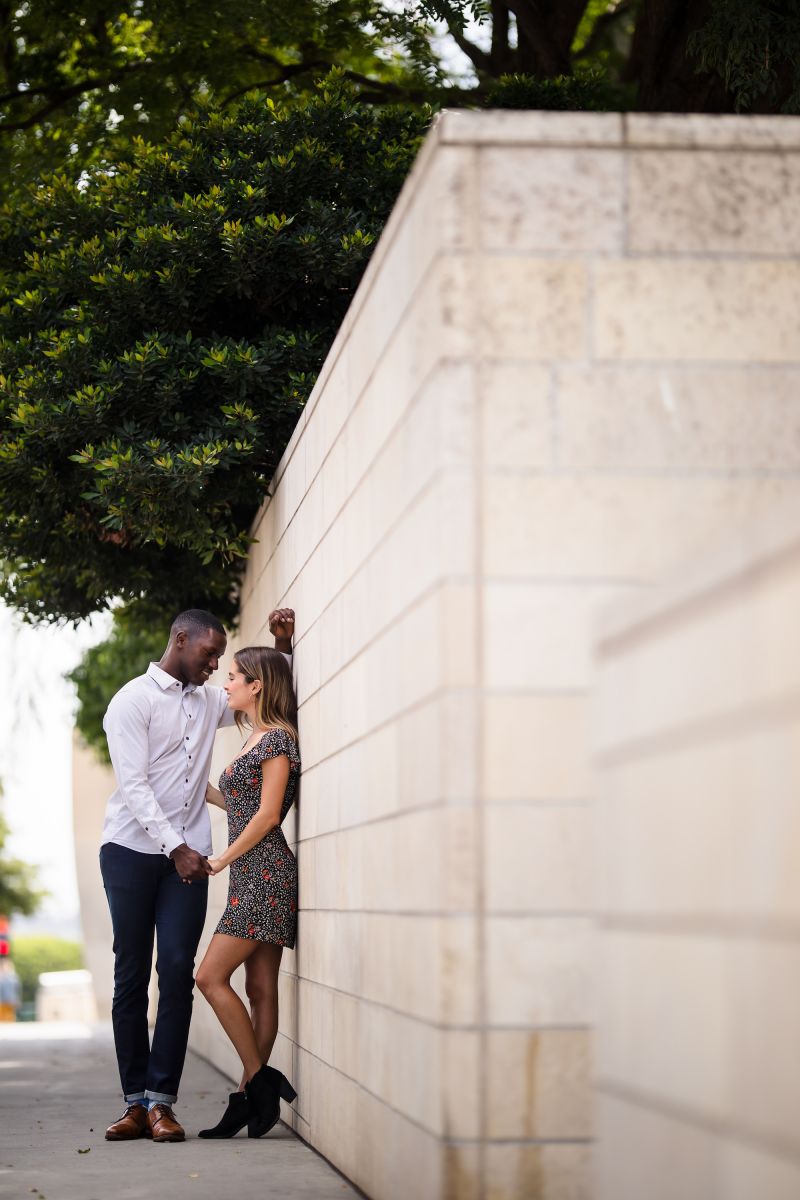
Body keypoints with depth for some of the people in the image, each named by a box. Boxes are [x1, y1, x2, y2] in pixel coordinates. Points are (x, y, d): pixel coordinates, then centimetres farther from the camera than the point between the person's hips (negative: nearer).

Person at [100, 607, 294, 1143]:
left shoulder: (210, 702, 17)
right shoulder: (133, 700, -2)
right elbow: (134, 785, -10)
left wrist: (283, 645, 11)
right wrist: (175, 847, -18)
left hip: (188, 854, 4)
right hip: (132, 850, -4)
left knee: (177, 972, -7)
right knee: (132, 975, 0)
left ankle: (161, 1101, -7)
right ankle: (136, 1101, 3)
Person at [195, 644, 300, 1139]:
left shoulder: (277, 738, -10)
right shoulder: (256, 740, 19)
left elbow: (267, 814, -15)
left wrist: (222, 859, -10)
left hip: (265, 873, -9)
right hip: (254, 876, 9)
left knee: (212, 976, -11)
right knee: (260, 988, 6)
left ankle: (260, 1081, -8)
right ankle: (253, 1097, 6)